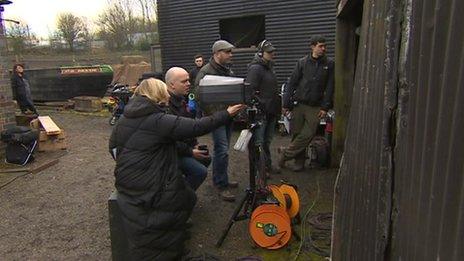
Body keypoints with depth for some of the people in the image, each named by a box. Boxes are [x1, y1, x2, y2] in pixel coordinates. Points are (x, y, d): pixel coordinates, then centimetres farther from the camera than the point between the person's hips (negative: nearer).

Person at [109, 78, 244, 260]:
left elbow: (113, 148, 15)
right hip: (150, 191, -8)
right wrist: (226, 115, -10)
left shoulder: (124, 119, 6)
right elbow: (197, 127, -19)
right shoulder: (158, 121, -17)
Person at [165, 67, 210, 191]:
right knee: (201, 171, -19)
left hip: (184, 147, 10)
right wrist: (190, 152, -20)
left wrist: (195, 143, 9)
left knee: (206, 159, 18)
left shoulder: (180, 99, 8)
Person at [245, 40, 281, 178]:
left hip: (271, 111, 10)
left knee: (267, 141, 20)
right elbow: (251, 91, -23)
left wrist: (277, 106, 21)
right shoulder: (255, 68, -16)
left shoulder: (269, 66, 15)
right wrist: (260, 107, -24)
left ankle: (267, 165, 34)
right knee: (259, 142, 1)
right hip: (261, 111, -10)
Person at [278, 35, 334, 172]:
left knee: (307, 135, -8)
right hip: (299, 104, 0)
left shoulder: (329, 64, 4)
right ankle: (299, 162, 20)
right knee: (296, 134, 4)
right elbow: (292, 83, 3)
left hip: (315, 107, 0)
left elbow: (330, 87, 3)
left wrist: (325, 107, -4)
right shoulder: (302, 62, 3)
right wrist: (286, 104, -2)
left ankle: (286, 153, 9)